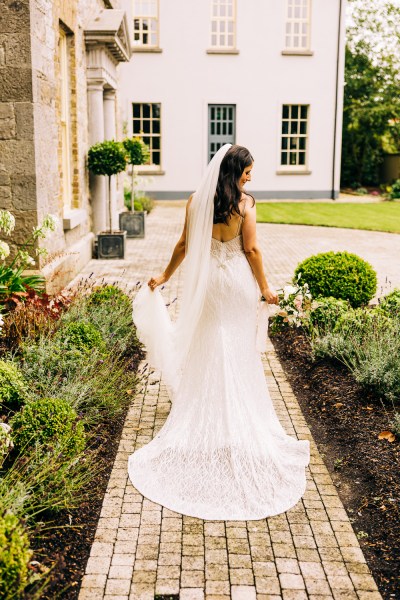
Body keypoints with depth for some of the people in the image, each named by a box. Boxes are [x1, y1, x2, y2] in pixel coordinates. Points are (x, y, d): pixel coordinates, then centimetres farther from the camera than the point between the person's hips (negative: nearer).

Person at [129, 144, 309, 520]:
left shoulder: (197, 201, -3)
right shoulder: (245, 203, -12)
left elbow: (184, 245, 1)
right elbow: (251, 250, -12)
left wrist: (164, 277, 12)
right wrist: (264, 287, -3)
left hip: (206, 280, 3)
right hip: (237, 281, -3)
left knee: (206, 347, 15)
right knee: (238, 350, 10)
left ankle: (204, 413, 26)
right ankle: (239, 417, 21)